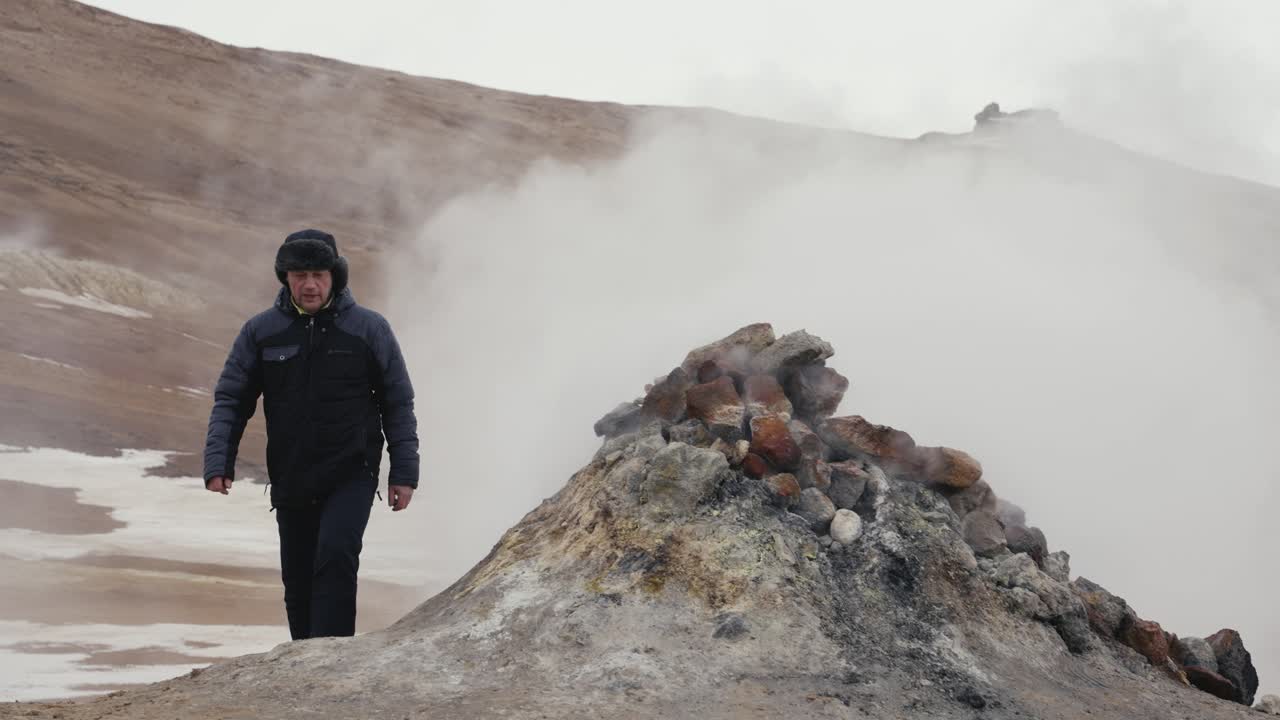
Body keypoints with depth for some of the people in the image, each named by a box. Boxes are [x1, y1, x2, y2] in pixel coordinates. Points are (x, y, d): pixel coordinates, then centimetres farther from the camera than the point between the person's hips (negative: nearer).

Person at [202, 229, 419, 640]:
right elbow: (230, 400, 4)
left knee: (336, 555, -24)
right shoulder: (260, 332, 2)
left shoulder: (369, 328, -2)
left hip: (352, 475, -3)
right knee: (297, 580, 10)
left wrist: (404, 472, -3)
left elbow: (398, 403, 2)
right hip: (290, 482, 3)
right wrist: (218, 463, -9)